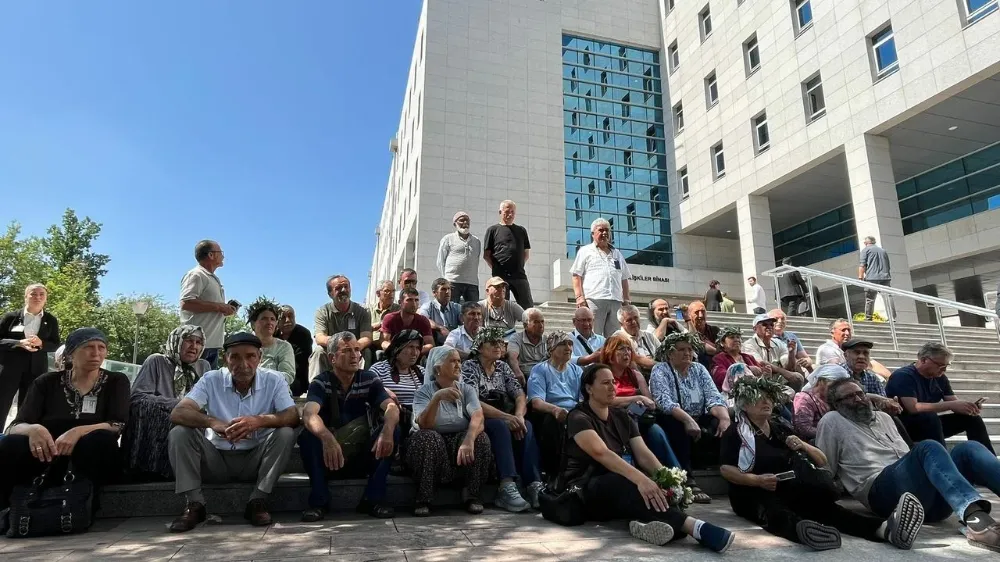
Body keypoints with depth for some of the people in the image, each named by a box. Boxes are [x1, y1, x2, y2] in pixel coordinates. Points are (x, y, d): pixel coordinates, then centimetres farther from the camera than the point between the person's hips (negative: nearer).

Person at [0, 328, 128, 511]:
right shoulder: (47, 382, 9)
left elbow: (119, 427, -8)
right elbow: (15, 427, -2)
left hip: (91, 461, -1)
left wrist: (78, 432, -27)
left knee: (98, 439, -34)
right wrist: (33, 430, -26)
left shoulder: (116, 382, 6)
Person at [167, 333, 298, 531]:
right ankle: (194, 504, -10)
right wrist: (213, 422, -39)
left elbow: (293, 417, -21)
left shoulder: (274, 380, -10)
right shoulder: (211, 380, -8)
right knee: (178, 433, -19)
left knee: (285, 434, -27)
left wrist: (259, 421, -41)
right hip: (216, 459, 1)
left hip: (255, 460, -1)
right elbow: (177, 413, -19)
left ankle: (257, 502, -15)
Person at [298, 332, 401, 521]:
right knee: (307, 435, -28)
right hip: (329, 457, -1)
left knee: (393, 431, -23)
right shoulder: (321, 383, -9)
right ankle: (319, 500, -16)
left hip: (364, 457, 2)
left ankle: (373, 499, -15)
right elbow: (309, 414, -29)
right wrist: (327, 438, -51)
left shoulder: (370, 379, -2)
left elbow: (391, 407, -18)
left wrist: (387, 431, -43)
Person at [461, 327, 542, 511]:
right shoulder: (470, 367, -6)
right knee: (500, 426, -35)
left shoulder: (503, 367, 12)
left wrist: (518, 416, -20)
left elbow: (520, 396, 3)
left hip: (504, 421, 5)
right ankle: (507, 487, -41)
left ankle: (533, 484, -32)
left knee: (526, 426, -25)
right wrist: (507, 417, -27)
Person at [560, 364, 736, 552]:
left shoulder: (622, 417, 13)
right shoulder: (579, 418, -9)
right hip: (587, 492, -7)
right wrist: (640, 479, -41)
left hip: (623, 491, 7)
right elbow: (601, 452, -27)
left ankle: (645, 522, -54)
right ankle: (695, 527, -51)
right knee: (626, 484, -39)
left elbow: (644, 455, 0)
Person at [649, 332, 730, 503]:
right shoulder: (660, 370, -5)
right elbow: (665, 403, -22)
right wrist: (688, 419, -38)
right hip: (673, 423, -4)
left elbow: (714, 397, -3)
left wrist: (725, 417, -25)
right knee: (679, 426, -37)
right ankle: (687, 481, -36)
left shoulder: (699, 369, 10)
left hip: (699, 421, 4)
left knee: (723, 427, -24)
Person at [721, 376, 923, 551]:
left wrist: (802, 445, 2)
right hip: (755, 494, -5)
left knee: (825, 507, -27)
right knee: (777, 512, -39)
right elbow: (726, 469, -7)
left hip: (790, 490, 5)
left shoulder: (781, 430, 24)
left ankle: (884, 528, -52)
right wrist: (757, 480, -22)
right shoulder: (736, 432, 6)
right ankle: (803, 530, -73)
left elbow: (823, 461, 22)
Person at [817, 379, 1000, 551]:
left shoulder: (883, 417, 31)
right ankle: (976, 518, -55)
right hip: (884, 492, -6)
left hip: (929, 496, 7)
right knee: (929, 448, -32)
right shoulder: (832, 421, 10)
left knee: (967, 449, -18)